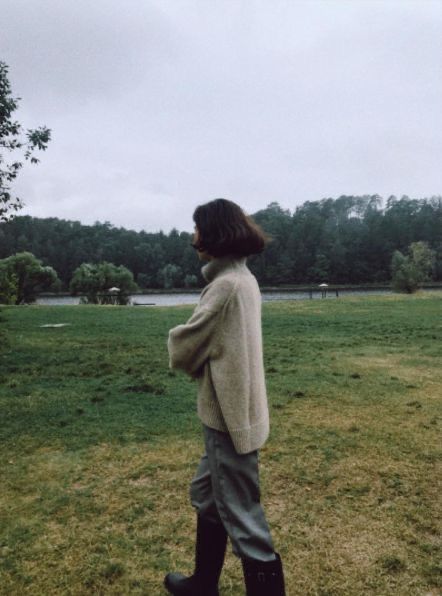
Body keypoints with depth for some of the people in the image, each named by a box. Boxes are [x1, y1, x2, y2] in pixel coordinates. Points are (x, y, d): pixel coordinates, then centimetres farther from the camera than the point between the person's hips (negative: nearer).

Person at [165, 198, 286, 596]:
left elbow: (184, 349, -14)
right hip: (234, 410, 10)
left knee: (242, 518, 5)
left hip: (229, 416, -10)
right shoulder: (242, 277, 9)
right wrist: (198, 357, -2)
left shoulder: (226, 284, -21)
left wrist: (177, 339, 6)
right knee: (207, 496, 24)